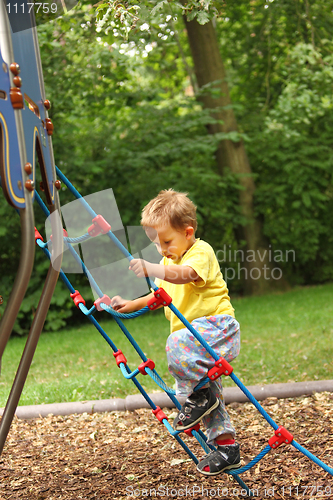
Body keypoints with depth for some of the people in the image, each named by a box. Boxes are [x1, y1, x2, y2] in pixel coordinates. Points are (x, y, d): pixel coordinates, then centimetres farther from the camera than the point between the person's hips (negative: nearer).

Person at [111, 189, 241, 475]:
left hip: (217, 326, -10)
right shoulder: (169, 260, 15)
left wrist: (152, 269, -51)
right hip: (196, 334, 10)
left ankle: (200, 396, -16)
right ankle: (226, 447, 17)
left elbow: (184, 275, -34)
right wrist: (132, 305, 9)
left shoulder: (201, 252, -12)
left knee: (176, 345, -34)